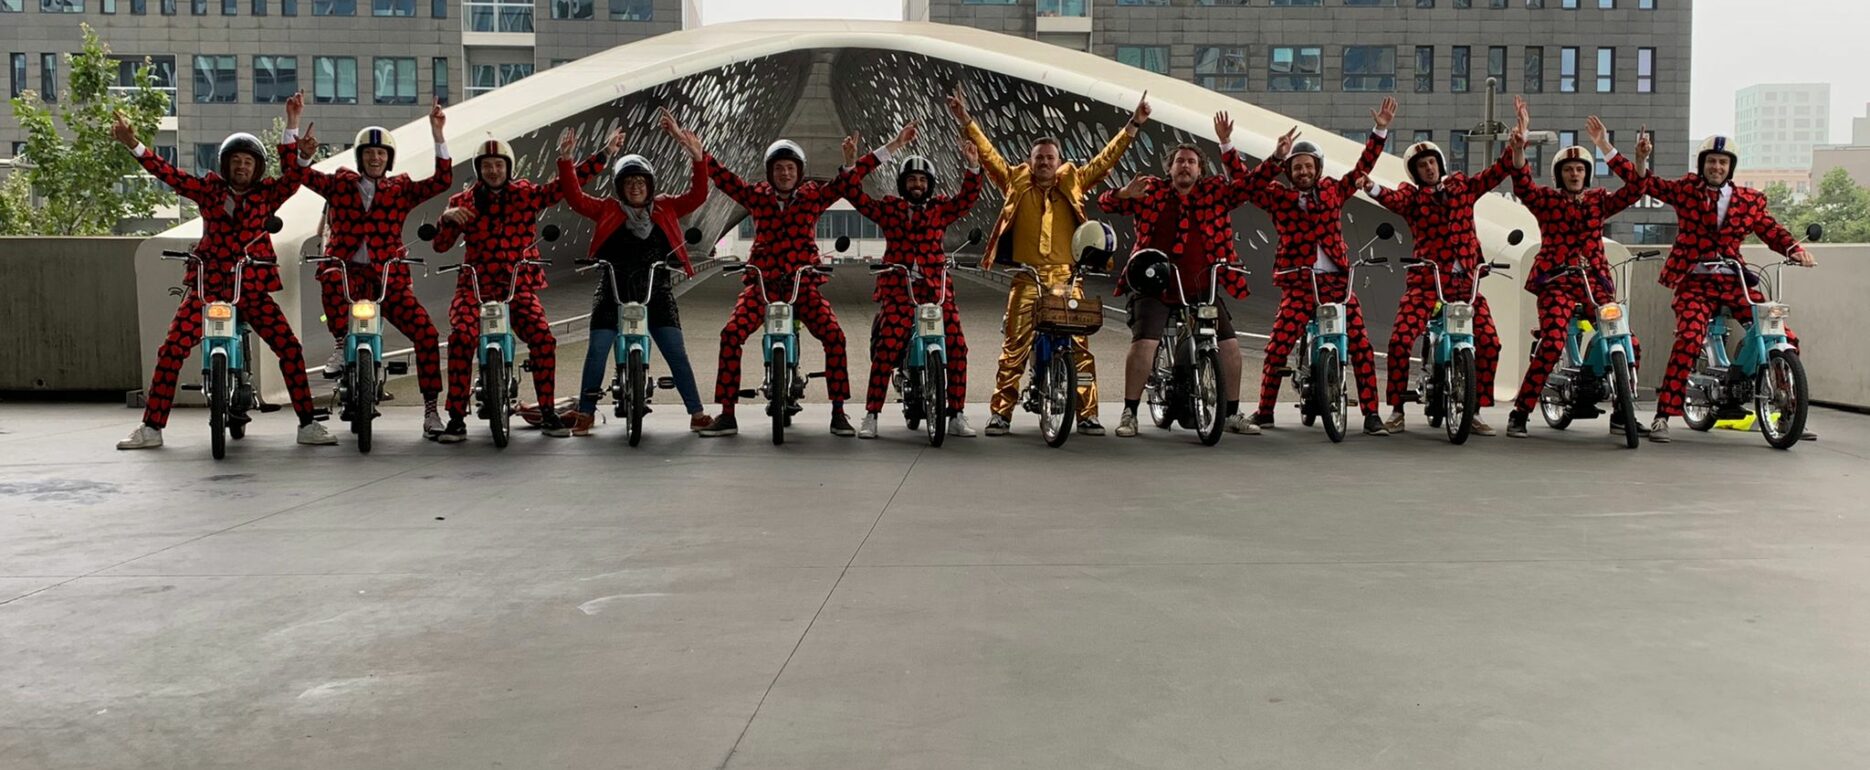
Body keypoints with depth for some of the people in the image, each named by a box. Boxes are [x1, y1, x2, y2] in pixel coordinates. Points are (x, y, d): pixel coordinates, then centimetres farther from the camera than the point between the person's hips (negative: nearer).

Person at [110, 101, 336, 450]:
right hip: (209, 286, 0)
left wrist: (290, 130, -18)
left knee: (290, 349, -8)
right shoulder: (209, 189, 7)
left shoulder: (267, 193, 4)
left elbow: (295, 175, -10)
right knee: (171, 351, -6)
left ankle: (307, 424, 1)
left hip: (252, 289, 0)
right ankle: (151, 428, 2)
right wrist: (133, 145, -10)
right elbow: (169, 174, -1)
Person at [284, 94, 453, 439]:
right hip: (347, 270, -1)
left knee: (427, 333, -15)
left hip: (389, 277, 1)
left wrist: (437, 135, -11)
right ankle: (340, 345, -18)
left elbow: (442, 181, -3)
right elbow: (295, 170, 2)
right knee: (332, 279, -39)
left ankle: (430, 409, -5)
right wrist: (292, 124, -8)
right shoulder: (339, 184, 10)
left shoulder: (401, 189, 9)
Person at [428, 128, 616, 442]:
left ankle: (548, 414, -4)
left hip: (520, 287, 0)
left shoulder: (526, 194, 7)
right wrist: (447, 217, -14)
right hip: (475, 287, 0)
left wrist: (605, 154, -2)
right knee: (461, 337, -25)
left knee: (544, 339, -20)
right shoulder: (463, 201, 8)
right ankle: (456, 418, -18)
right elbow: (440, 245, 5)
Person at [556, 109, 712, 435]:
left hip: (656, 295, 0)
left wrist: (696, 157, -15)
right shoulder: (607, 211, 6)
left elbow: (697, 195, -2)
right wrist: (566, 162, -16)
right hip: (612, 295, 0)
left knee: (676, 353, -2)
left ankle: (697, 412, 4)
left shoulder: (665, 209, 7)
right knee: (597, 353, -3)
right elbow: (576, 199, -3)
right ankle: (585, 414, 8)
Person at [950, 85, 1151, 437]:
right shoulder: (1016, 182, 11)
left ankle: (1087, 414, 2)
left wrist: (1134, 124, 9)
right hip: (1026, 279, -1)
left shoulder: (1073, 183, 13)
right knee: (1014, 348, -2)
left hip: (1065, 278, 1)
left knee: (1079, 347, -3)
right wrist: (966, 122, 3)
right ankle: (1001, 413, 4)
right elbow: (988, 154, 9)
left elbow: (1107, 158, 12)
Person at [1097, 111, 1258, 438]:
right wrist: (1124, 194, -20)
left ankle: (1232, 414, 13)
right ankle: (1129, 413, -6)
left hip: (1201, 289, 2)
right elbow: (1105, 203, 3)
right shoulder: (1151, 189, 4)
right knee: (1143, 343, -18)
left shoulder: (1216, 192, 7)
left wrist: (1227, 146, -15)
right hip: (1153, 288, -2)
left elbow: (1247, 185, -7)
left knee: (1230, 344, -1)